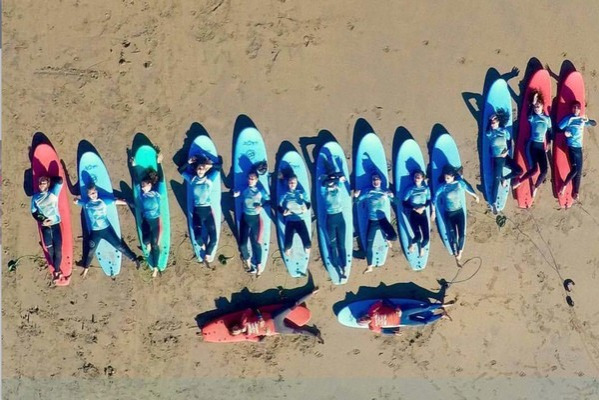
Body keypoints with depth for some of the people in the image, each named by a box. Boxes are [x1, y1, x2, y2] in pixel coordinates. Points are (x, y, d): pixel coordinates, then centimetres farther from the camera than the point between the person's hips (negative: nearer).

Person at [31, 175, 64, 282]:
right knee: (50, 250, 5)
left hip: (55, 224, -2)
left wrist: (49, 179, 9)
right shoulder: (35, 197, 10)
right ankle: (57, 269, 18)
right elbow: (33, 212, 11)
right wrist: (41, 221, -5)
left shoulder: (53, 194, 2)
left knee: (58, 249, -4)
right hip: (45, 226, 2)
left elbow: (60, 180, -8)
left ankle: (56, 270, 7)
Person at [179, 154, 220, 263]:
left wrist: (210, 164, -6)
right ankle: (202, 246, 20)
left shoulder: (209, 179, 1)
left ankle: (208, 253, 24)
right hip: (197, 211, 0)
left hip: (208, 210, 1)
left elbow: (218, 167, 5)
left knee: (213, 237, -2)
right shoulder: (192, 179, 4)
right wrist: (188, 163, 2)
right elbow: (181, 170, 14)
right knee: (198, 236, -16)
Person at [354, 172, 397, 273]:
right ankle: (369, 267, 16)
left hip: (382, 220, -1)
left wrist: (392, 196, -22)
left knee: (393, 236, -24)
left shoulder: (385, 192, 3)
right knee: (368, 245, 0)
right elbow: (357, 201, -1)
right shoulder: (368, 192, 3)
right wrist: (356, 196, -23)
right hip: (372, 222, 1)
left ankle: (387, 238, 15)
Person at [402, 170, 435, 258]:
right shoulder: (410, 189, -2)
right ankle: (413, 243, 22)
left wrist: (423, 207, -10)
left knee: (426, 237, -6)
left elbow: (429, 201, 8)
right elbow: (404, 203, -4)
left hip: (423, 213, 2)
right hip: (413, 214, -2)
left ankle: (422, 247, 29)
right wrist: (415, 209, -14)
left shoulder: (426, 188, 5)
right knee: (418, 236, -15)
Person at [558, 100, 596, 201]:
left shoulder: (582, 119, 11)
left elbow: (594, 123, 10)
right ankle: (564, 185, 5)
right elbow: (558, 129, -7)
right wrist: (565, 132, -25)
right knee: (575, 169, -16)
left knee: (579, 171, 6)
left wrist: (587, 120, -9)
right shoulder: (568, 119, -3)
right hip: (571, 147, -5)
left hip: (579, 147, 6)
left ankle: (575, 192, 13)